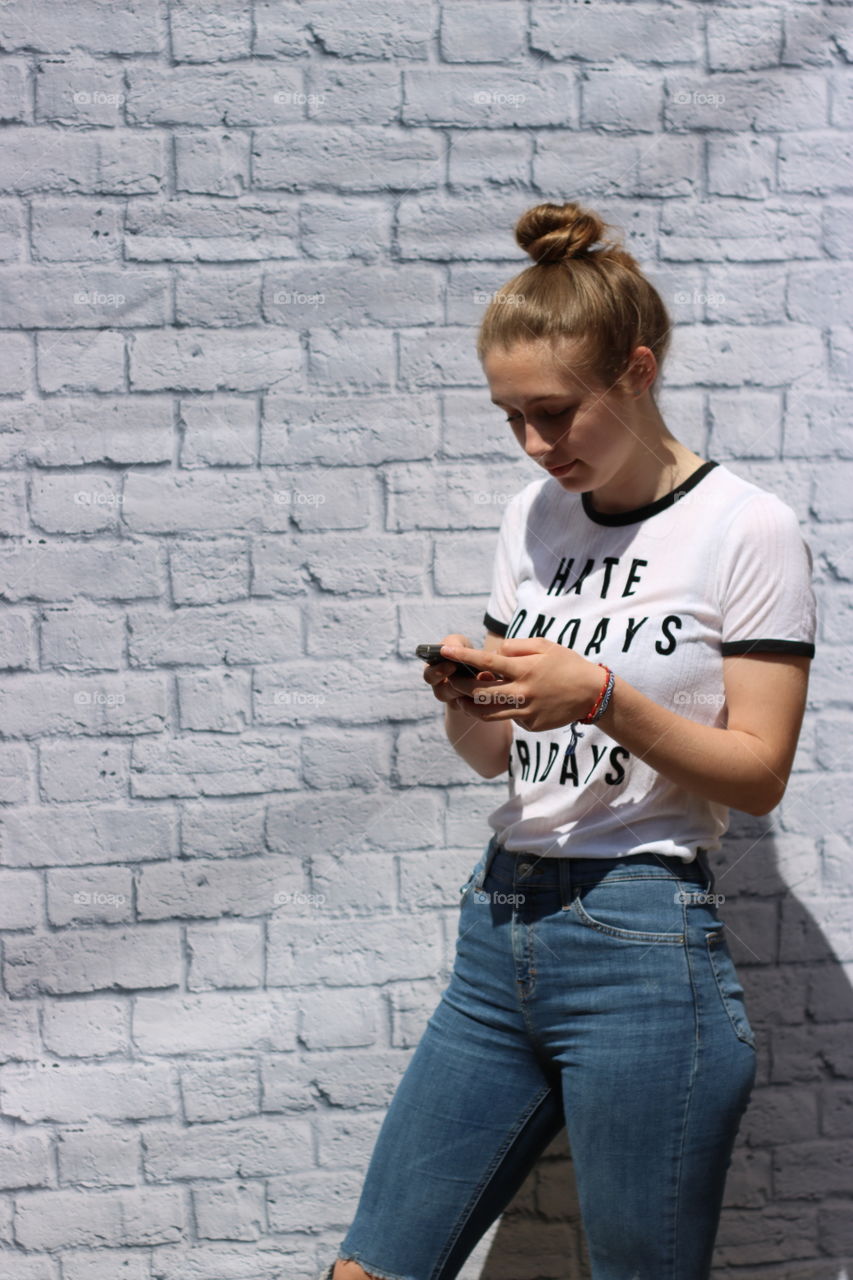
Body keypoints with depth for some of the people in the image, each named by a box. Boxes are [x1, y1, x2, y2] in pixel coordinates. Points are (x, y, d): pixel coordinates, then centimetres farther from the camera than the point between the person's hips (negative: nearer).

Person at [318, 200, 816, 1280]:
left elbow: (758, 775, -8)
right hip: (498, 931, 6)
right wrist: (464, 704, -6)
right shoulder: (531, 517, 11)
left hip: (644, 947, -6)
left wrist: (601, 695, -20)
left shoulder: (747, 531, -6)